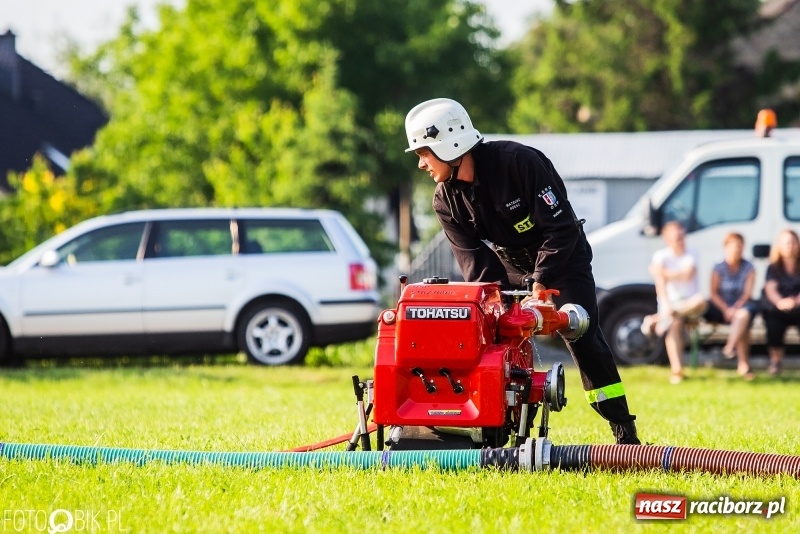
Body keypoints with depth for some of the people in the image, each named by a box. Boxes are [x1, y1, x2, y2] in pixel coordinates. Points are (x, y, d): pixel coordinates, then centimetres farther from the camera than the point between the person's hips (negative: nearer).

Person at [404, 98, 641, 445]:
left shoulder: (518, 162, -29)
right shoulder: (446, 200, -11)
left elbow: (562, 227, -27)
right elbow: (474, 262, -15)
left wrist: (541, 285, -32)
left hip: (561, 260, -5)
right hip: (511, 267, 6)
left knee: (583, 338, -14)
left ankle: (625, 433, -11)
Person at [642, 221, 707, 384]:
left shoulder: (691, 254, 5)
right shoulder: (661, 256, -1)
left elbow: (688, 275, -12)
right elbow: (660, 283, -12)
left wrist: (663, 273, -14)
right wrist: (666, 305, -26)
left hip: (689, 302, 2)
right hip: (672, 302, -2)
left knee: (700, 301, -34)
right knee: (675, 323, -34)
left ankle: (657, 319, -26)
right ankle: (677, 371, -37)